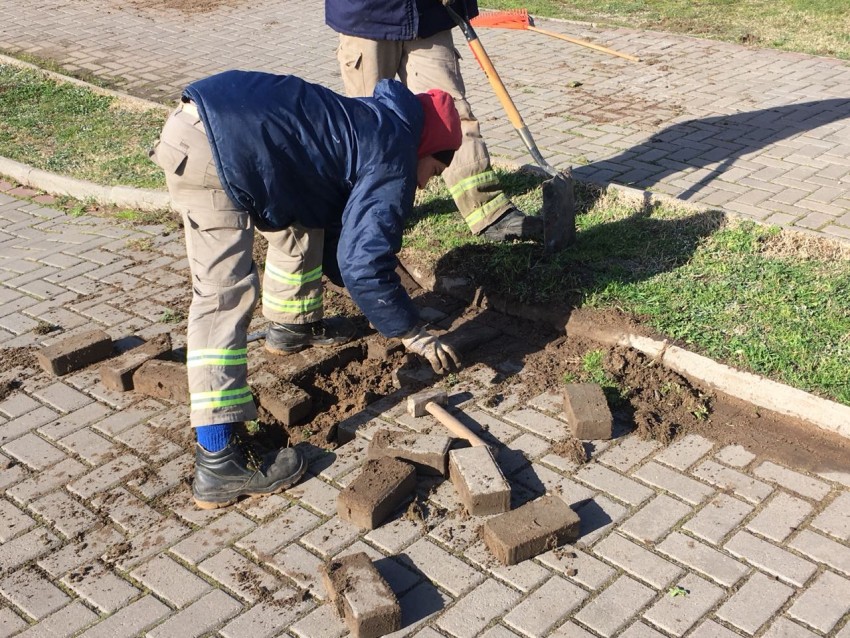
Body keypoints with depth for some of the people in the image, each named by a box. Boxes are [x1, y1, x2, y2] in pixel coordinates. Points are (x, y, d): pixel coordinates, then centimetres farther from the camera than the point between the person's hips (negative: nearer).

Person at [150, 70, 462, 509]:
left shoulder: (368, 126, 23)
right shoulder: (394, 159, -4)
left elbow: (341, 245, 32)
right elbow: (363, 267, -10)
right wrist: (413, 335, 1)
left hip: (200, 119, 10)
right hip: (212, 148, -10)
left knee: (303, 217, 26)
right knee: (225, 293, -13)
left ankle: (291, 326, 47)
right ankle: (217, 463, -13)